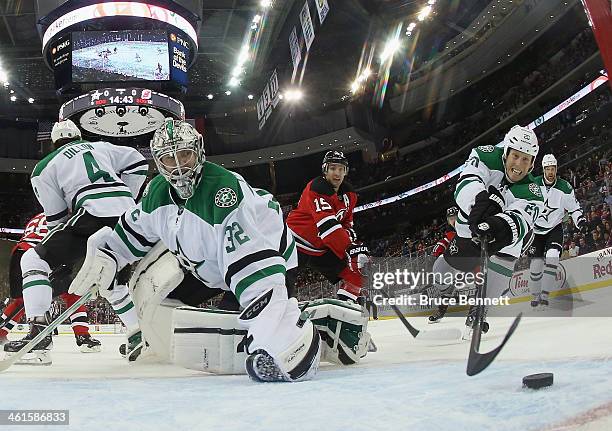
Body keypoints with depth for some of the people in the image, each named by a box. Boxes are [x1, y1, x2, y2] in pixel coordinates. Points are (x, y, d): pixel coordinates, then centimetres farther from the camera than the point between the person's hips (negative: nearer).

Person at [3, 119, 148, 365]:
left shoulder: (45, 167, 16)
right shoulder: (101, 146, 28)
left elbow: (57, 217, 12)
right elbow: (138, 164, 21)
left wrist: (65, 256, 22)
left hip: (94, 214, -6)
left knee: (34, 260, 6)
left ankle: (38, 332, -8)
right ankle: (139, 335, 22)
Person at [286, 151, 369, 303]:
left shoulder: (349, 194, 5)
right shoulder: (316, 188, -22)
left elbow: (347, 222, 15)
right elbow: (327, 225, -32)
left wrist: (354, 242, -6)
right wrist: (350, 248, -38)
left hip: (322, 248, 8)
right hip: (297, 243, -8)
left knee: (354, 269, 0)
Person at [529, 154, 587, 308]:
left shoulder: (565, 187, -8)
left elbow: (574, 207, 3)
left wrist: (581, 222, -10)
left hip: (555, 228, 0)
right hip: (536, 228, 0)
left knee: (552, 257, -22)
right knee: (536, 264, -4)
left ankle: (545, 295, -13)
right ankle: (535, 296, 16)